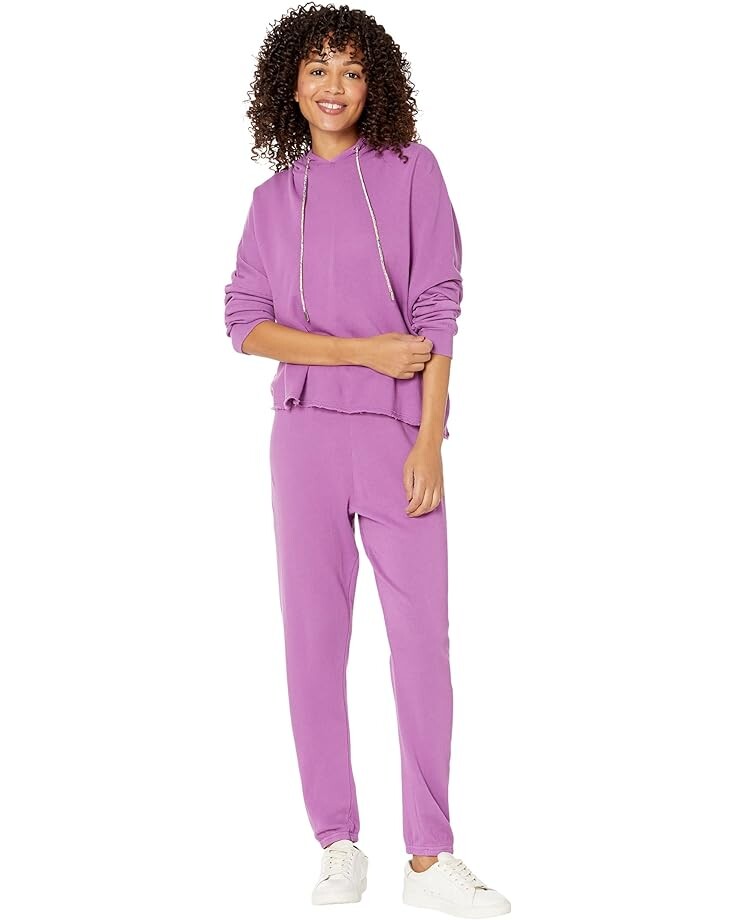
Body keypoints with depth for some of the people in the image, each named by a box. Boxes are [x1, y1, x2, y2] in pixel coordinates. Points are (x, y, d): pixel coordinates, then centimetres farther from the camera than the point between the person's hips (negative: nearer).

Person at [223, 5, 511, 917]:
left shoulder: (411, 171, 6)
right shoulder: (274, 197, 11)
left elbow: (438, 310, 0)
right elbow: (244, 324, 2)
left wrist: (431, 437, -8)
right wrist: (362, 351, -10)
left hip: (400, 433, -1)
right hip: (307, 432, 1)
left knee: (422, 636, -4)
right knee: (314, 632, 1)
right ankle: (339, 844, 10)